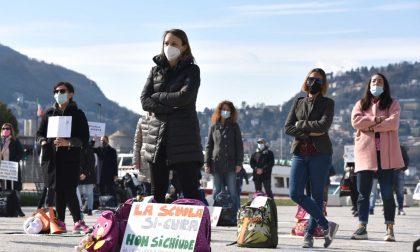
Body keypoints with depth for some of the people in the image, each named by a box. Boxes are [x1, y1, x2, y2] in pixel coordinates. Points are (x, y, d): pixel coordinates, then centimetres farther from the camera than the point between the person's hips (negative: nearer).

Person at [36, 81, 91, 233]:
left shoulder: (77, 114, 5)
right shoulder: (49, 113, 16)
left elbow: (84, 138, -2)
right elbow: (39, 133, 20)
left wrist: (68, 142, -18)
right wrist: (43, 141, -3)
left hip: (71, 157, -4)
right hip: (52, 156, 4)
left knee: (69, 189, -14)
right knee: (57, 189, 2)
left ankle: (78, 222, -13)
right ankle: (60, 222, 6)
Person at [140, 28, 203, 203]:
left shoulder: (192, 70, 3)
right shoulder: (156, 70, 14)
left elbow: (184, 97, -13)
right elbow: (144, 101, 3)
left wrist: (157, 97, -2)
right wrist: (171, 106, -9)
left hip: (184, 138, -4)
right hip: (157, 137, 4)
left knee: (190, 192, -6)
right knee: (157, 193, 6)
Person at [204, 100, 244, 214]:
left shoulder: (234, 126, 9)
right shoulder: (213, 127, 11)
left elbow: (239, 145, 5)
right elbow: (209, 146, 11)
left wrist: (239, 163, -4)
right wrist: (206, 163, 3)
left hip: (230, 164, -1)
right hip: (216, 163, 1)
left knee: (232, 192, -2)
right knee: (217, 191, 3)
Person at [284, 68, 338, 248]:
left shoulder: (327, 103, 4)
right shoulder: (298, 102, 15)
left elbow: (323, 125, -13)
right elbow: (288, 127, 4)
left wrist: (301, 124, -4)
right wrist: (309, 133, -9)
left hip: (320, 154, -3)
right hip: (300, 153, 4)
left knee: (317, 195, 0)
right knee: (295, 193, -9)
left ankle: (310, 234, 7)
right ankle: (326, 225, 0)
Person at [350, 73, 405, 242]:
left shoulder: (392, 104, 9)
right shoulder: (361, 104, 15)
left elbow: (393, 123, -9)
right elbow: (355, 121, -4)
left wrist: (370, 126, -9)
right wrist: (376, 119, -11)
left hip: (386, 154, -2)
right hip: (365, 153, 2)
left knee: (387, 193, -3)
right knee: (363, 193, 0)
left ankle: (390, 229, 2)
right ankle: (362, 228, 3)